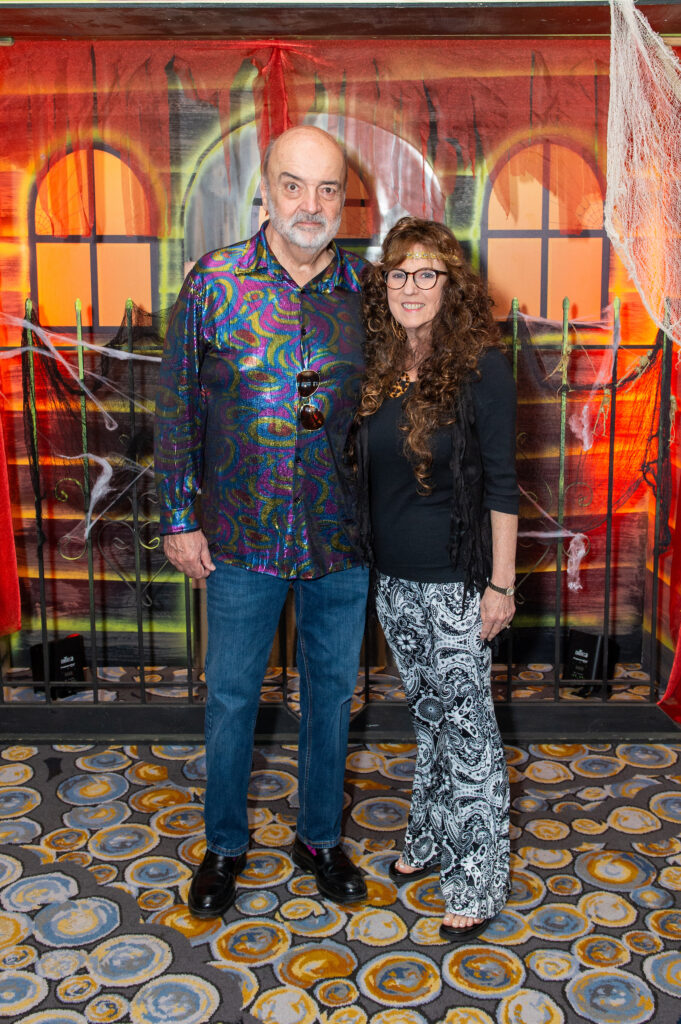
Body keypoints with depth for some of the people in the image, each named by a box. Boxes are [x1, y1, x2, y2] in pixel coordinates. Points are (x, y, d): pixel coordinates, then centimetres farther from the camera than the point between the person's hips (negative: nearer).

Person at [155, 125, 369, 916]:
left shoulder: (368, 290, 0)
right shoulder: (215, 284, -6)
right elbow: (176, 405, -2)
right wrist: (179, 518, -4)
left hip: (341, 534, 2)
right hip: (242, 535, -1)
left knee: (331, 690, 15)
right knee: (230, 695, 11)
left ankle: (320, 837, 37)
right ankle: (224, 846, 34)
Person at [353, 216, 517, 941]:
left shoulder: (480, 367, -12)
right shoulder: (378, 368, 5)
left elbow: (500, 484, -12)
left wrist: (501, 582, -13)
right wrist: (369, 558, 11)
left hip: (456, 580, -5)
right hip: (393, 578, 6)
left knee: (464, 720, 4)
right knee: (427, 712, 19)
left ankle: (477, 881, 18)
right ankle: (430, 838, 37)